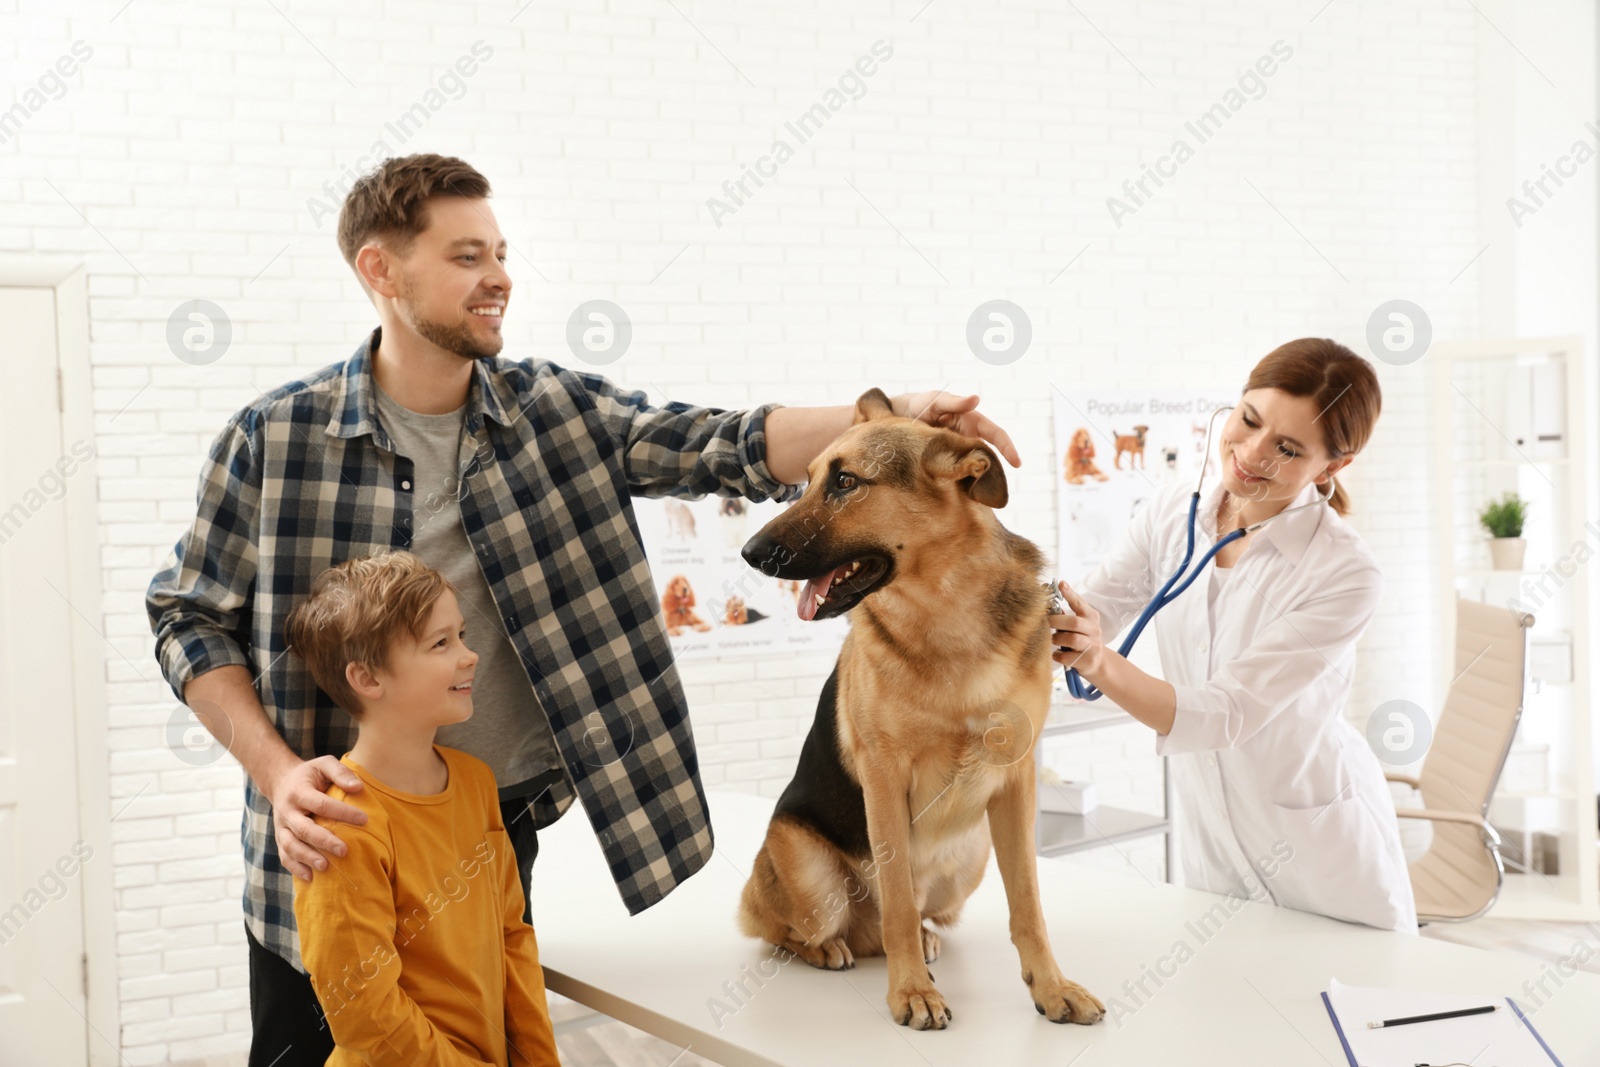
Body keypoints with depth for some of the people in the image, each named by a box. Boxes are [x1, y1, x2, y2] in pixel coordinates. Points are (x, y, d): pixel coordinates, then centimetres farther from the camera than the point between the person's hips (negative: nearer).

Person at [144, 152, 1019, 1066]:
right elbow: (190, 617, -3)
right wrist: (278, 773, -16)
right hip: (325, 846, -2)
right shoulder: (276, 436, -8)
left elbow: (720, 445, -11)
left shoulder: (553, 411, -2)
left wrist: (887, 415, -25)